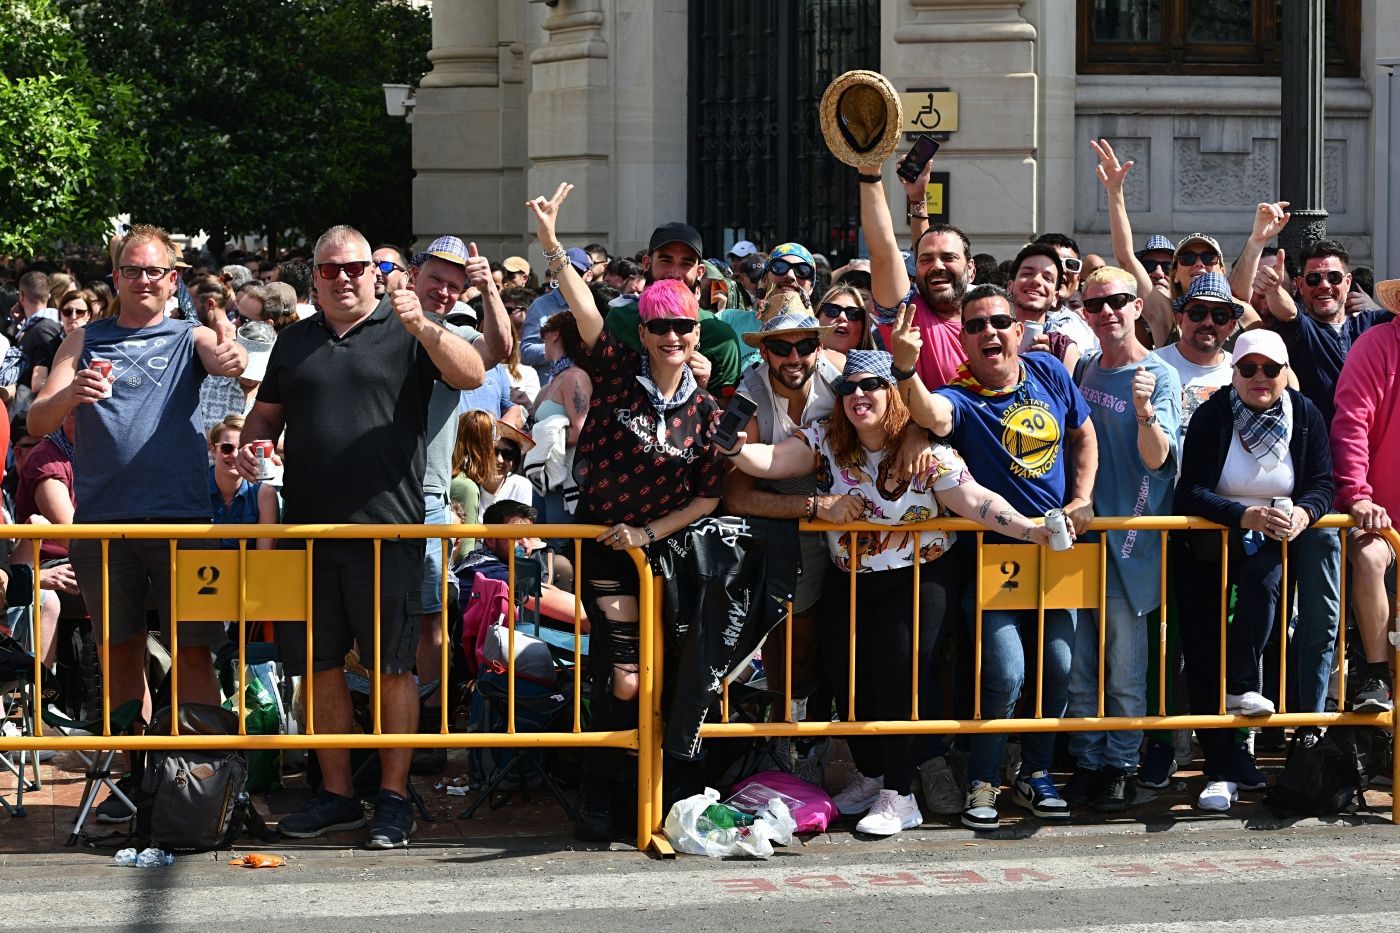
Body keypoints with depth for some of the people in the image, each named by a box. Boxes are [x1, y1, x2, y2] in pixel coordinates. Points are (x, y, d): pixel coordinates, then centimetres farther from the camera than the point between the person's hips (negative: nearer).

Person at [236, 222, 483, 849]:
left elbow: (471, 376, -12)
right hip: (308, 529, 4)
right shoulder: (295, 341, 16)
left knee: (391, 668, 1)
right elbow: (267, 413, 25)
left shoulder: (406, 331, 2)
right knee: (318, 666, 9)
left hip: (386, 529, -4)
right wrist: (250, 445, 3)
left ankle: (393, 797, 10)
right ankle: (336, 794, 21)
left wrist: (422, 325, -27)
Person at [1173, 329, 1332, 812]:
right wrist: (1246, 516, -31)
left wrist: (1304, 512, -24)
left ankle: (1240, 686, -22)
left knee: (1263, 577, -35)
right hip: (1208, 546, -1)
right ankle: (1220, 772, -1)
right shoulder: (1213, 415, -10)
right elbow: (1192, 492, -16)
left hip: (1273, 540, 1)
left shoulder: (1304, 414, -3)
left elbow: (1322, 483, -2)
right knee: (1201, 659, -6)